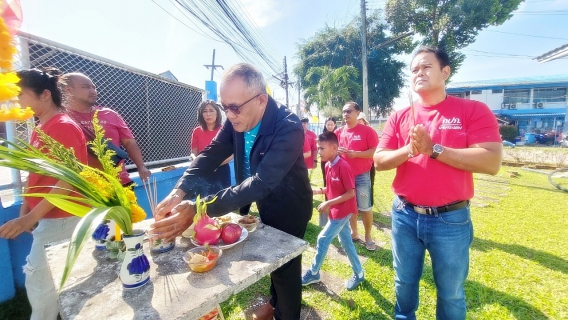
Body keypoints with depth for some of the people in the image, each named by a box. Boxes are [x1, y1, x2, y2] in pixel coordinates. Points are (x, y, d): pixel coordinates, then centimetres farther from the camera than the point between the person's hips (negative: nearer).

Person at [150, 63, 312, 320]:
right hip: (263, 204, 6)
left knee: (285, 265, 10)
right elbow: (212, 153, -12)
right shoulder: (236, 120, -11)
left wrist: (199, 208, -43)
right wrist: (180, 191, -28)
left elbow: (261, 182, -39)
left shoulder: (288, 128, -32)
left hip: (289, 208, -6)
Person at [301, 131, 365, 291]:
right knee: (346, 242, 17)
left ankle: (313, 273, 19)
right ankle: (358, 274, 34)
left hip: (343, 211, -9)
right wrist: (318, 191, -4)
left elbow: (351, 193, -23)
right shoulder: (328, 166, 3)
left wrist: (328, 203, -24)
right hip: (337, 210, 9)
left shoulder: (343, 166, -23)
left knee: (323, 239, 0)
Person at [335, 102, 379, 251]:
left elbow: (376, 151, -11)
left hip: (361, 176, -4)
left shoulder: (367, 131, -7)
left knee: (365, 207, 6)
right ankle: (354, 233, 30)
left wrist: (356, 154, -21)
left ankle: (368, 237, 23)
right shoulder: (338, 132, 7)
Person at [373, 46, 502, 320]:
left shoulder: (473, 110, -5)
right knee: (405, 282, 21)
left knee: (451, 292, 18)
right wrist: (409, 149, -20)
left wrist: (433, 149, -21)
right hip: (404, 215, 3)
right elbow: (379, 161, -3)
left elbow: (492, 162, -16)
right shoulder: (399, 118, 3)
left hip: (451, 219, -2)